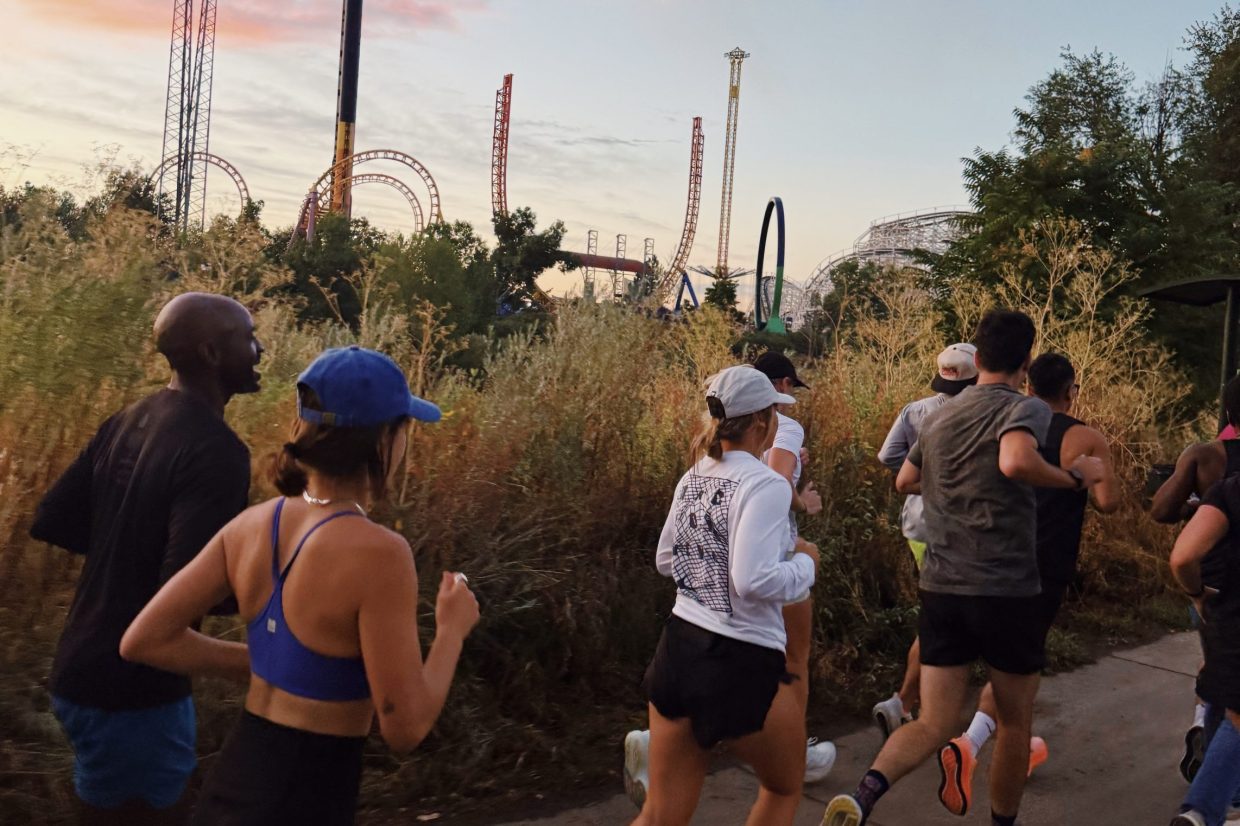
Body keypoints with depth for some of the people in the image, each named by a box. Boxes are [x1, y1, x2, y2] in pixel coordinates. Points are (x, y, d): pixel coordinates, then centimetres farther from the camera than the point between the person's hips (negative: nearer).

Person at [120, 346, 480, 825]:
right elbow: (405, 728, -20)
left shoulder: (250, 525, -4)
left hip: (234, 778, 7)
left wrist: (264, 664, 8)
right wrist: (452, 629, -5)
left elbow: (143, 641, 2)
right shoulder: (377, 552, -24)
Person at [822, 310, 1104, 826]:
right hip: (1006, 591, -5)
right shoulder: (1026, 409, -8)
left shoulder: (939, 418, 12)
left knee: (933, 727, 5)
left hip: (941, 589, 5)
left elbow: (905, 482, 26)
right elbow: (1016, 461, -30)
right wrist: (1075, 477, -14)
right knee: (1015, 723, 18)